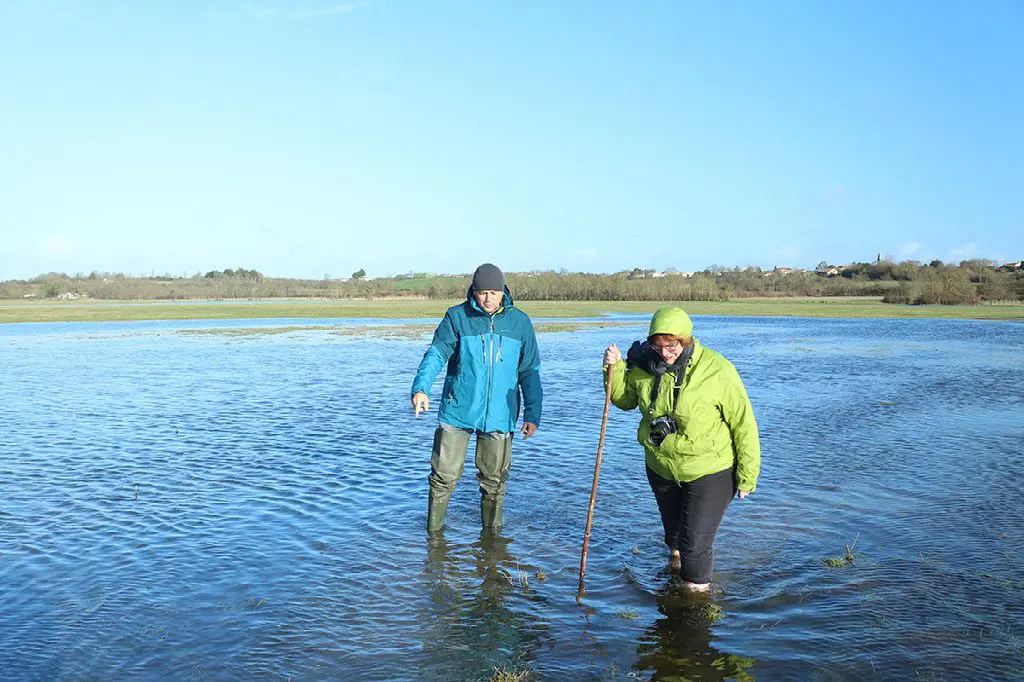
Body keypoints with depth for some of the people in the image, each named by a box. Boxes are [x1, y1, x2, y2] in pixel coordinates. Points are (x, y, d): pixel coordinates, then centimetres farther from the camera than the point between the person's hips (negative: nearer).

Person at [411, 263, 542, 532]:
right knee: (444, 475, 3)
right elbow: (436, 354, -11)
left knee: (494, 480, 11)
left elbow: (529, 372, 8)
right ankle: (434, 533, 21)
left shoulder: (520, 322, 3)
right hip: (457, 411, -1)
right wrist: (421, 387, -28)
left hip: (499, 416, 2)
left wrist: (532, 414, 3)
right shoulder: (457, 317, -3)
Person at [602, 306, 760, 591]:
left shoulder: (718, 371, -23)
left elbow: (743, 423, -15)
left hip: (709, 473, -5)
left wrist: (747, 476, -11)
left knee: (696, 542, -3)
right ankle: (676, 554, 58)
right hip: (661, 469, 5)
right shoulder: (646, 366, -9)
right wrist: (614, 368, -10)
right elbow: (624, 399, 9)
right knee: (673, 529, 26)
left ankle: (697, 588, 22)